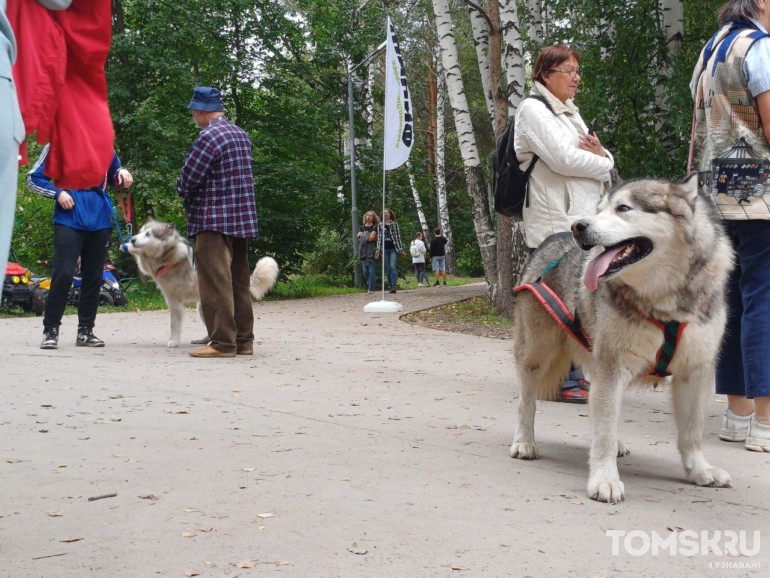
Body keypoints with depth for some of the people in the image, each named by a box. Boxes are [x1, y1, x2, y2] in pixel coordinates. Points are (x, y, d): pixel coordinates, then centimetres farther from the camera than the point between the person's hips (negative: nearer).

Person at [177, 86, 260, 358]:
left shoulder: (209, 136, -13)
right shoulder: (241, 134, 14)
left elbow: (186, 182, -13)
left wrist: (184, 191, 10)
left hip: (213, 220, -9)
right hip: (243, 219, 9)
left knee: (215, 283, -6)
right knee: (239, 282, 11)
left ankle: (222, 342, -6)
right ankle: (243, 340, 15)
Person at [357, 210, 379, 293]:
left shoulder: (374, 227, 3)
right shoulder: (362, 227, 17)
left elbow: (372, 237, -8)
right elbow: (358, 236, 5)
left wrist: (363, 236, 4)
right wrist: (368, 237, -3)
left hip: (372, 251, -4)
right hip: (363, 251, 4)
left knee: (372, 270, -9)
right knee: (365, 271, 3)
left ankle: (371, 288, -9)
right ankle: (369, 286, 18)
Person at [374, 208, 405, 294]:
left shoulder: (395, 224, 6)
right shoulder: (380, 225, 9)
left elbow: (398, 237, 6)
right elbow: (379, 238, 6)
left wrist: (401, 250, 5)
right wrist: (378, 249, -4)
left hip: (393, 248, -2)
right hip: (385, 249, 2)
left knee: (392, 267, -15)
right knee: (387, 269, 5)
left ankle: (394, 286, -19)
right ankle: (390, 286, 11)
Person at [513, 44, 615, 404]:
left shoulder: (569, 112, 24)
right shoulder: (533, 109, -3)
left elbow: (602, 161, 21)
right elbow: (563, 158, -17)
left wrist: (600, 154, -3)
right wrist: (602, 163, 0)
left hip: (582, 217, 9)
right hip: (555, 220, -9)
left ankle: (572, 372, 17)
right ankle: (562, 380, -7)